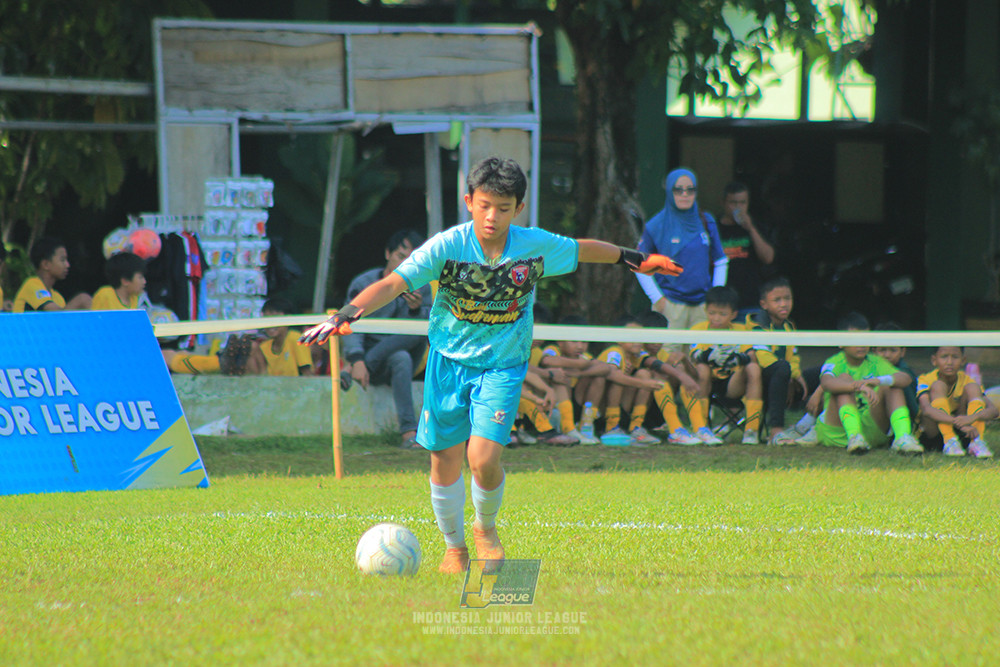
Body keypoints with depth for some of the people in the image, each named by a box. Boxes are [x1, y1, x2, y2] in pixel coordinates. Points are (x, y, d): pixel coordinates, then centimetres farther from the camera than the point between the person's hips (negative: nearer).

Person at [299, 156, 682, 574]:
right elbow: (393, 283, -22)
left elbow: (582, 250, 13)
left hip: (503, 365, 0)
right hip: (449, 362, 0)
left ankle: (486, 527, 15)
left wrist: (631, 258, 26)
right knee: (445, 459, 3)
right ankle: (454, 546, 26)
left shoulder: (536, 246, -7)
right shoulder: (446, 247, -15)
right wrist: (347, 314, -36)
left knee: (484, 457, -16)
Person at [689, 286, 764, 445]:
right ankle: (700, 429, -29)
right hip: (707, 384, -1)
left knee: (753, 369, -25)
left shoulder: (741, 330, 1)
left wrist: (741, 358, -38)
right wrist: (709, 355, -43)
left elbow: (750, 357, -15)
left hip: (733, 385, 1)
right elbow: (696, 356, -21)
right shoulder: (699, 329, -3)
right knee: (702, 369, -33)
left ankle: (752, 429, -27)